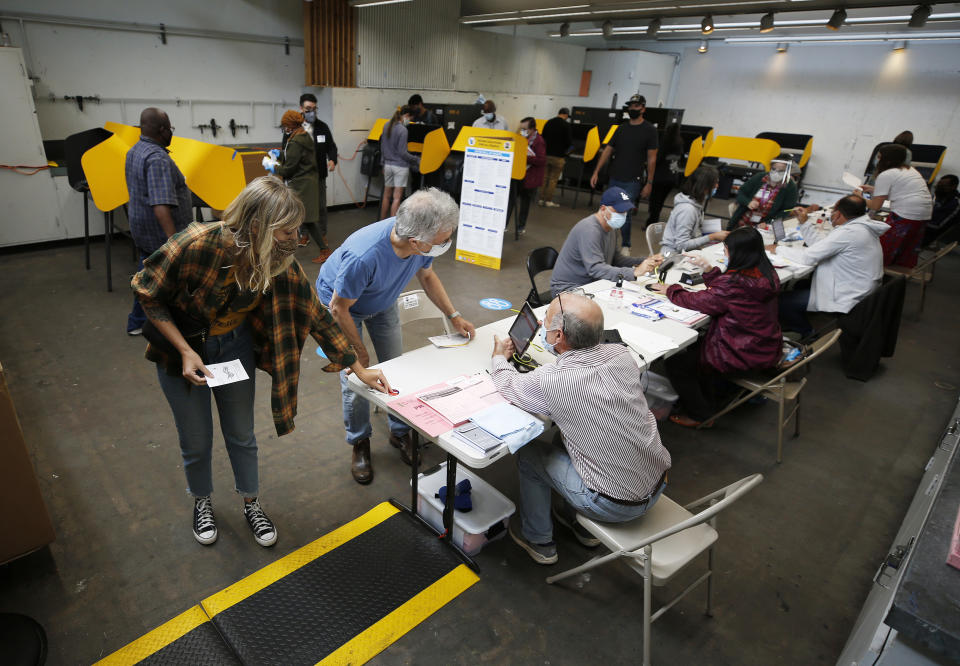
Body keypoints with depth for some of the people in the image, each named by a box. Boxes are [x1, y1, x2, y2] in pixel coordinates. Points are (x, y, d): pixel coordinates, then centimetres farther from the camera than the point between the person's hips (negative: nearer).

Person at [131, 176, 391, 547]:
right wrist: (186, 351, -23)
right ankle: (201, 502, 42)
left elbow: (315, 315, -12)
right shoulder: (197, 245, -32)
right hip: (181, 349, -2)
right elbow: (148, 294, -17)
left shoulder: (280, 262, -20)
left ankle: (251, 504, 37)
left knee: (241, 435, 13)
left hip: (235, 346, 3)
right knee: (196, 441, 11)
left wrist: (360, 370, -11)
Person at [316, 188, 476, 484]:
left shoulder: (423, 243, -26)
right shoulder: (364, 257, -45)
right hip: (341, 302, -5)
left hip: (382, 302, 5)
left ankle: (400, 432, 27)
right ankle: (359, 443, 19)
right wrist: (359, 351, -15)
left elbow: (426, 276, -2)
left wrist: (454, 316, -5)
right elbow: (340, 308, -28)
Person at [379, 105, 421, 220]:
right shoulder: (402, 130, -16)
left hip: (388, 164, 7)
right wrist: (416, 160, -7)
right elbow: (402, 152, -16)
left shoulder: (387, 126, 6)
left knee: (387, 195, 16)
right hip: (400, 166, -7)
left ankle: (382, 222, 23)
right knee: (397, 197, -2)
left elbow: (382, 148, 13)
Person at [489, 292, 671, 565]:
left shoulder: (550, 381, -26)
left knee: (528, 453, 13)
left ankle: (538, 542, 32)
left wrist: (499, 357, 17)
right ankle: (579, 522, 41)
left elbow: (508, 386, -2)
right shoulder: (622, 354, -10)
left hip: (614, 505, -6)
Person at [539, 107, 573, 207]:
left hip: (546, 154, 5)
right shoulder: (566, 124, -8)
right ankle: (549, 200, 0)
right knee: (553, 178, 0)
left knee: (545, 177, 11)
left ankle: (542, 199, 13)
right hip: (558, 155, -5)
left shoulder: (548, 122, 8)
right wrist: (565, 149, 11)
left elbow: (543, 137, 12)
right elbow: (569, 141, -9)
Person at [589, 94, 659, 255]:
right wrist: (596, 172, 5)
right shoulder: (622, 128, 12)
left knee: (624, 212, -10)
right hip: (614, 179, 5)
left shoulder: (649, 130, -1)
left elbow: (651, 158, -3)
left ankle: (626, 246, 7)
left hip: (632, 181, -5)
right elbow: (607, 151, 13)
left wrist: (649, 183, -6)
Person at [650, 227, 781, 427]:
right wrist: (708, 269, 4)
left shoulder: (735, 283, -29)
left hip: (745, 354, -9)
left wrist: (670, 290, 0)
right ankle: (708, 403, 39)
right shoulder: (765, 274, -2)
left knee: (675, 363, 4)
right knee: (697, 345, 29)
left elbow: (699, 301, -15)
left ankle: (701, 415, 22)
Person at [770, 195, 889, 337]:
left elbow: (808, 257, -23)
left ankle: (810, 334, 11)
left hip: (845, 302, -11)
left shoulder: (849, 232, -25)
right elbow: (821, 245, 13)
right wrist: (804, 222, 12)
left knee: (781, 301, -10)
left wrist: (778, 249, -9)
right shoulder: (861, 227, 7)